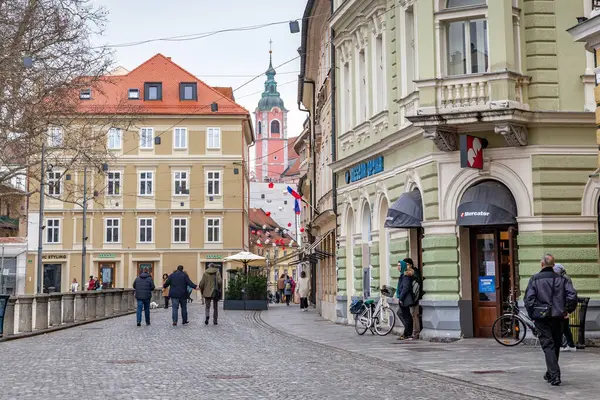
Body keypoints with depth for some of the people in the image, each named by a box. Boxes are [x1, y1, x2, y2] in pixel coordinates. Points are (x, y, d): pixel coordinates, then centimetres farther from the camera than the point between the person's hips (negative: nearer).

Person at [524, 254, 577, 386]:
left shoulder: (534, 279, -4)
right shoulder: (561, 279, 4)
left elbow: (529, 299, -12)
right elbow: (572, 295, -8)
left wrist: (532, 315, 1)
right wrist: (567, 310, 5)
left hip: (542, 317, -3)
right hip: (558, 317, 3)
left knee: (548, 346, -3)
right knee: (556, 346, 17)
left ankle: (555, 375, -15)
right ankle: (550, 373, 29)